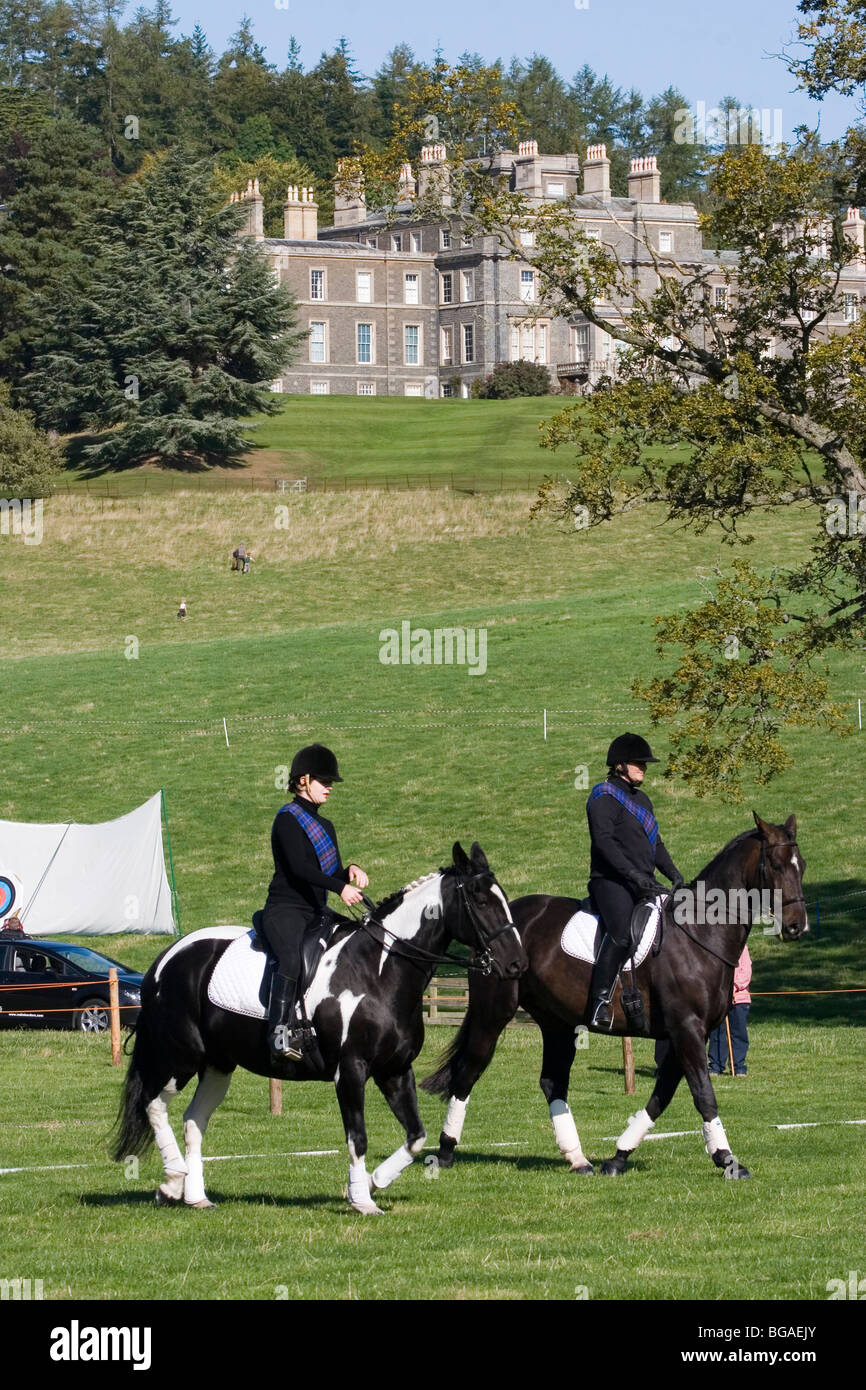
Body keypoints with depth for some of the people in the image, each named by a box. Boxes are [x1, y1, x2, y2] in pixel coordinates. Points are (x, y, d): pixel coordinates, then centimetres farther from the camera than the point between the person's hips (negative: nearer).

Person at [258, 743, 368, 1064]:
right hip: (285, 909, -9)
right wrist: (340, 887, -25)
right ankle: (281, 1032, -43)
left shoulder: (325, 827, 23)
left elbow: (333, 875, 22)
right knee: (291, 957, -33)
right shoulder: (288, 819, -3)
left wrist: (350, 872, -2)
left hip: (316, 912, 9)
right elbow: (298, 867, -17)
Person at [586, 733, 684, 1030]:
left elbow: (656, 844, 28)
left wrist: (674, 875, 12)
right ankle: (600, 1001, -35)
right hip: (611, 882, -9)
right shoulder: (604, 796, -4)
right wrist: (634, 875, -23)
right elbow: (604, 840, -16)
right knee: (621, 933, -33)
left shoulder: (642, 800, 24)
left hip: (644, 885, 9)